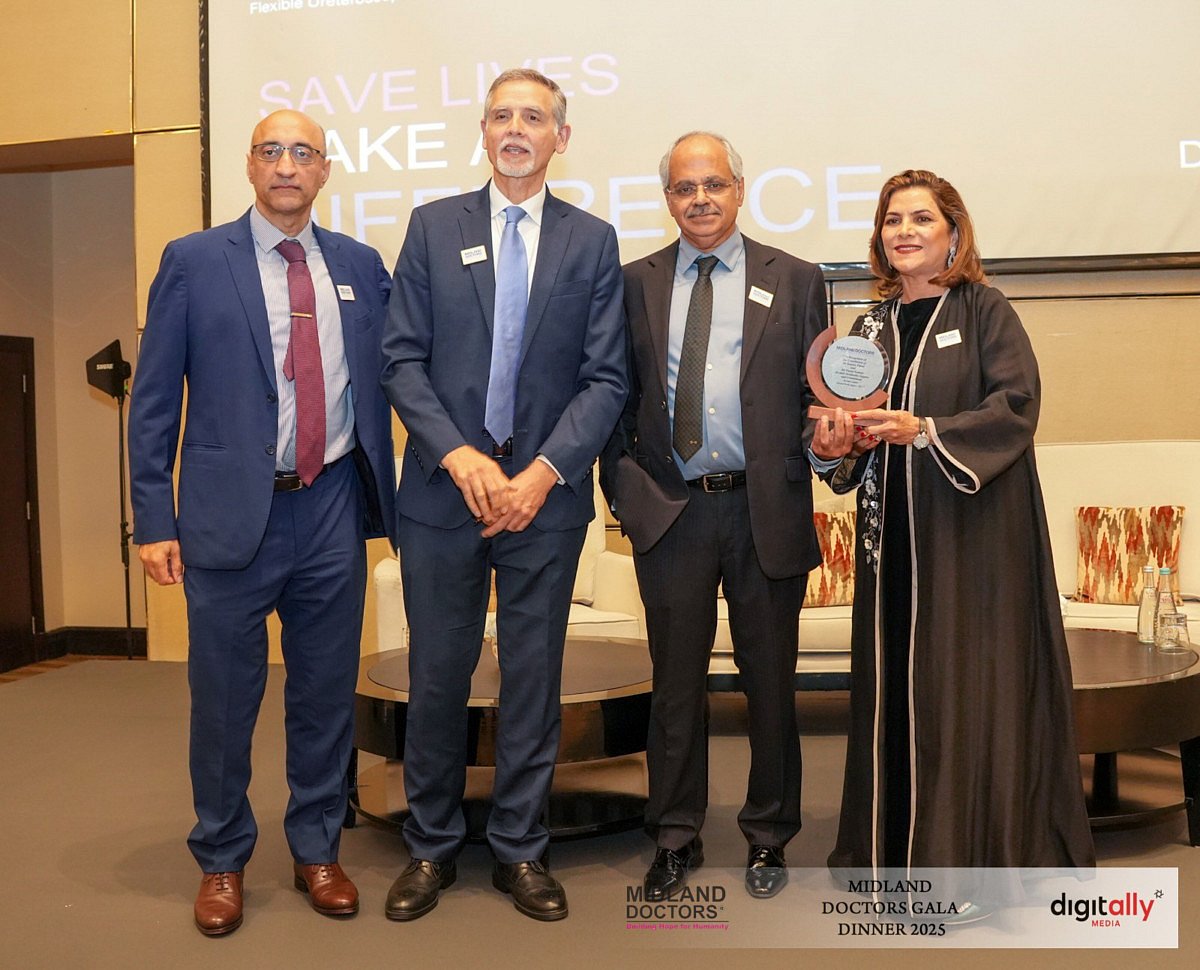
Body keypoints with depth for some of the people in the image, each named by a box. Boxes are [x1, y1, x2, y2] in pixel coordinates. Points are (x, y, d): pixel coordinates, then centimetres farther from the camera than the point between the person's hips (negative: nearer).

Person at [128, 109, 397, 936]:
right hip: (231, 512, -2)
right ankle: (222, 861, 28)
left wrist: (379, 492, 0)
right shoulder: (194, 263, 1)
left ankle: (318, 851, 30)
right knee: (224, 699, 8)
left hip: (332, 506, 3)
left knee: (327, 693, 12)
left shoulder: (360, 265, 9)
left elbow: (392, 368, 12)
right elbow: (155, 400, -1)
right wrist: (155, 521, -5)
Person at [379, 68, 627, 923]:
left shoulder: (593, 240, 6)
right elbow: (403, 360, 0)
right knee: (438, 674, 7)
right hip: (444, 489, 0)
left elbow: (606, 378, 0)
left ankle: (521, 850, 23)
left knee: (535, 675, 7)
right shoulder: (434, 226, 6)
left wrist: (544, 471, -12)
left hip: (546, 492, 0)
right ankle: (432, 847, 24)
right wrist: (460, 456, -13)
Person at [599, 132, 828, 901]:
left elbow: (819, 391, 5)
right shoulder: (637, 283, 8)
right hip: (670, 511, 1)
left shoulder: (796, 281, 5)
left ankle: (769, 836, 29)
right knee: (676, 684, 11)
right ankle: (676, 838, 27)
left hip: (766, 511, 0)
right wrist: (622, 483, 0)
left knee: (771, 681, 11)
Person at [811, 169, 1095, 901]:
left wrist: (926, 431, -23)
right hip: (894, 536, 5)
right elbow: (857, 439, 13)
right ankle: (897, 845, 19)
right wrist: (836, 446, -9)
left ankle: (983, 853, 13)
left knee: (971, 687, -2)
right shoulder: (872, 329, 13)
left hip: (974, 530, -4)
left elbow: (1017, 407, -12)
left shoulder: (985, 311, -1)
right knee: (895, 687, 6)